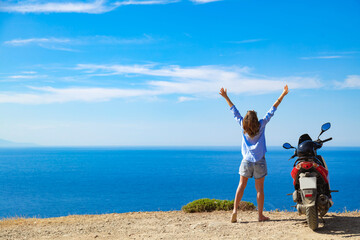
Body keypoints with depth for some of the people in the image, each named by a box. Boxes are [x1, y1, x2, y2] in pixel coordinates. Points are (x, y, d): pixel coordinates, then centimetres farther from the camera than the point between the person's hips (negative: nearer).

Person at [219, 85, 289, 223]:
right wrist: (283, 95, 0)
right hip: (259, 161, -2)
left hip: (246, 160, 2)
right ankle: (260, 215, 7)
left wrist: (226, 97, 16)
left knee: (241, 185, 7)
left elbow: (234, 111, 7)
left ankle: (235, 210, -5)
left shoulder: (243, 126, -2)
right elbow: (272, 110, -4)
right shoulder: (261, 125, -6)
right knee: (259, 188, 2)